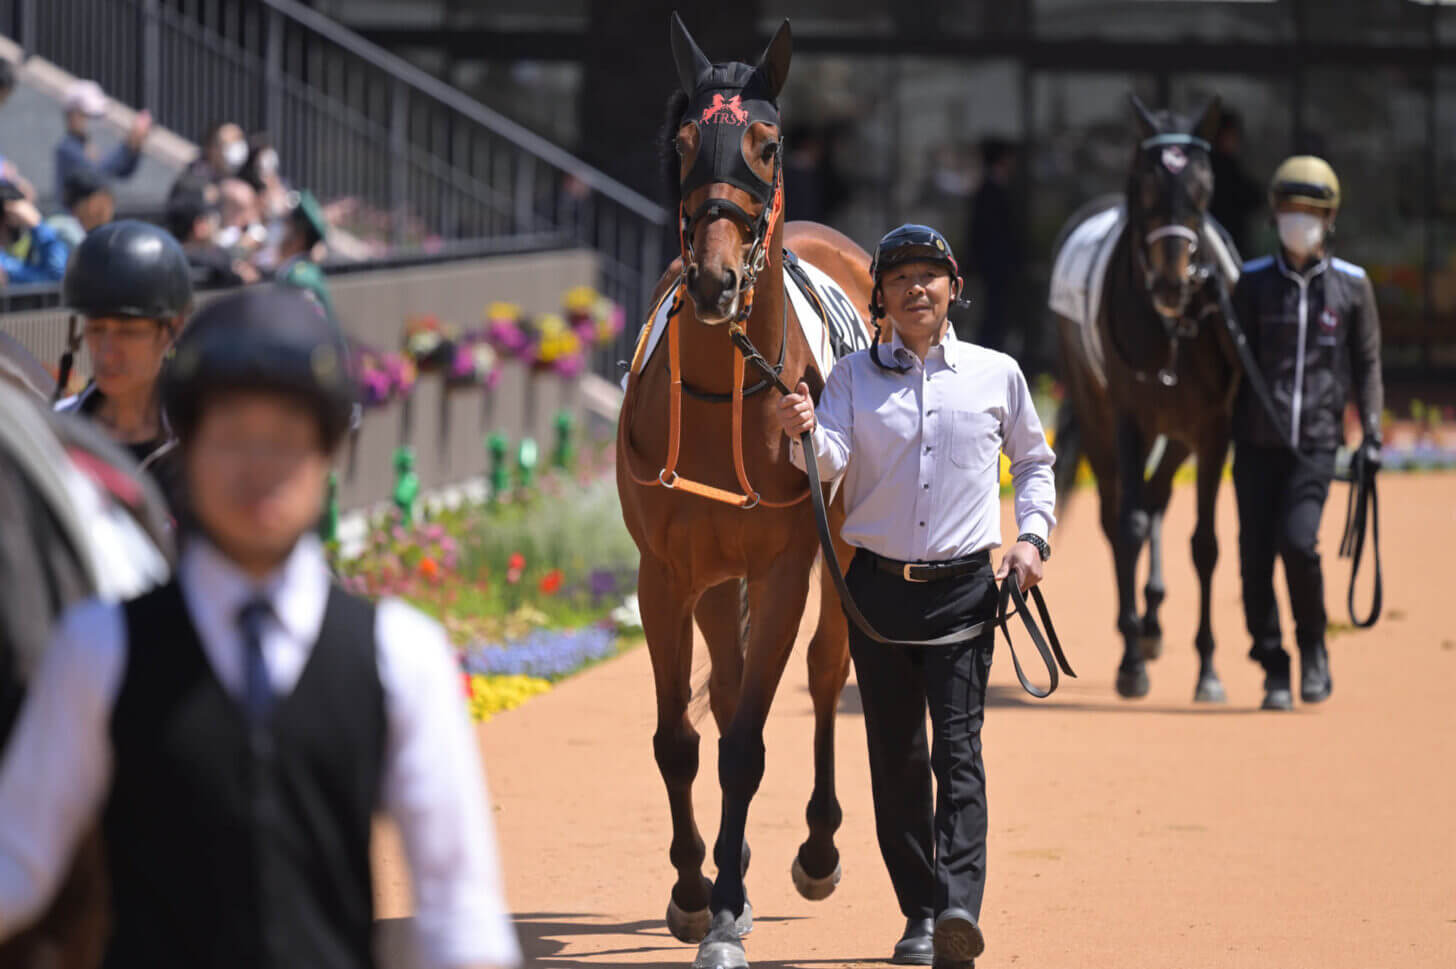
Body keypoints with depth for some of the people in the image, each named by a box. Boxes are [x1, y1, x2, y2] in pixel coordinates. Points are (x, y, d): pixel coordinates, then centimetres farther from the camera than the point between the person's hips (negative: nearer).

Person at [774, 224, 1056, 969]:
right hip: (879, 585, 1)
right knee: (894, 758, 5)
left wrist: (1032, 536, 4)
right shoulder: (854, 377, 4)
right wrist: (802, 433, -33)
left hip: (964, 587, -1)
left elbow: (1034, 461, 18)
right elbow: (830, 461, -11)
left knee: (958, 748, -12)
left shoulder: (997, 375, 6)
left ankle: (960, 907, -23)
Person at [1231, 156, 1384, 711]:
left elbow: (1367, 364, 11)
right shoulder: (1253, 283, 5)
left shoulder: (1352, 285, 5)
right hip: (1259, 441, 1)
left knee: (1298, 541, -19)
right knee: (1255, 556, -3)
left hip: (1317, 441, -1)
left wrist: (1372, 435, 3)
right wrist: (1235, 438, 3)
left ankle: (1313, 647, 4)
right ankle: (1274, 670, 13)